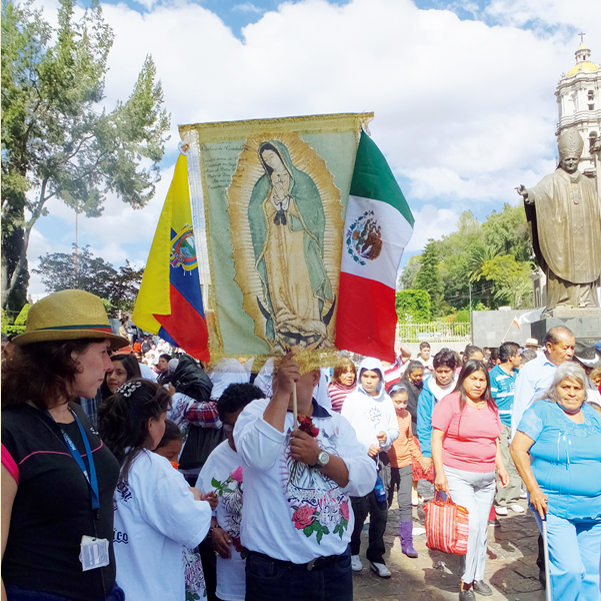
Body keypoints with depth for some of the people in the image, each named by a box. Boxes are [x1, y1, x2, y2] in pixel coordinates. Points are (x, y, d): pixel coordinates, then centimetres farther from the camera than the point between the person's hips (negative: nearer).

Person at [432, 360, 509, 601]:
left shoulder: (490, 406, 12)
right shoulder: (450, 402, -8)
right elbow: (436, 439, -10)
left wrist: (501, 467, 10)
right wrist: (440, 472, -16)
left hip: (486, 478, 6)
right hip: (457, 476, -6)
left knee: (481, 528, 11)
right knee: (470, 524, -12)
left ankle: (477, 577, 27)